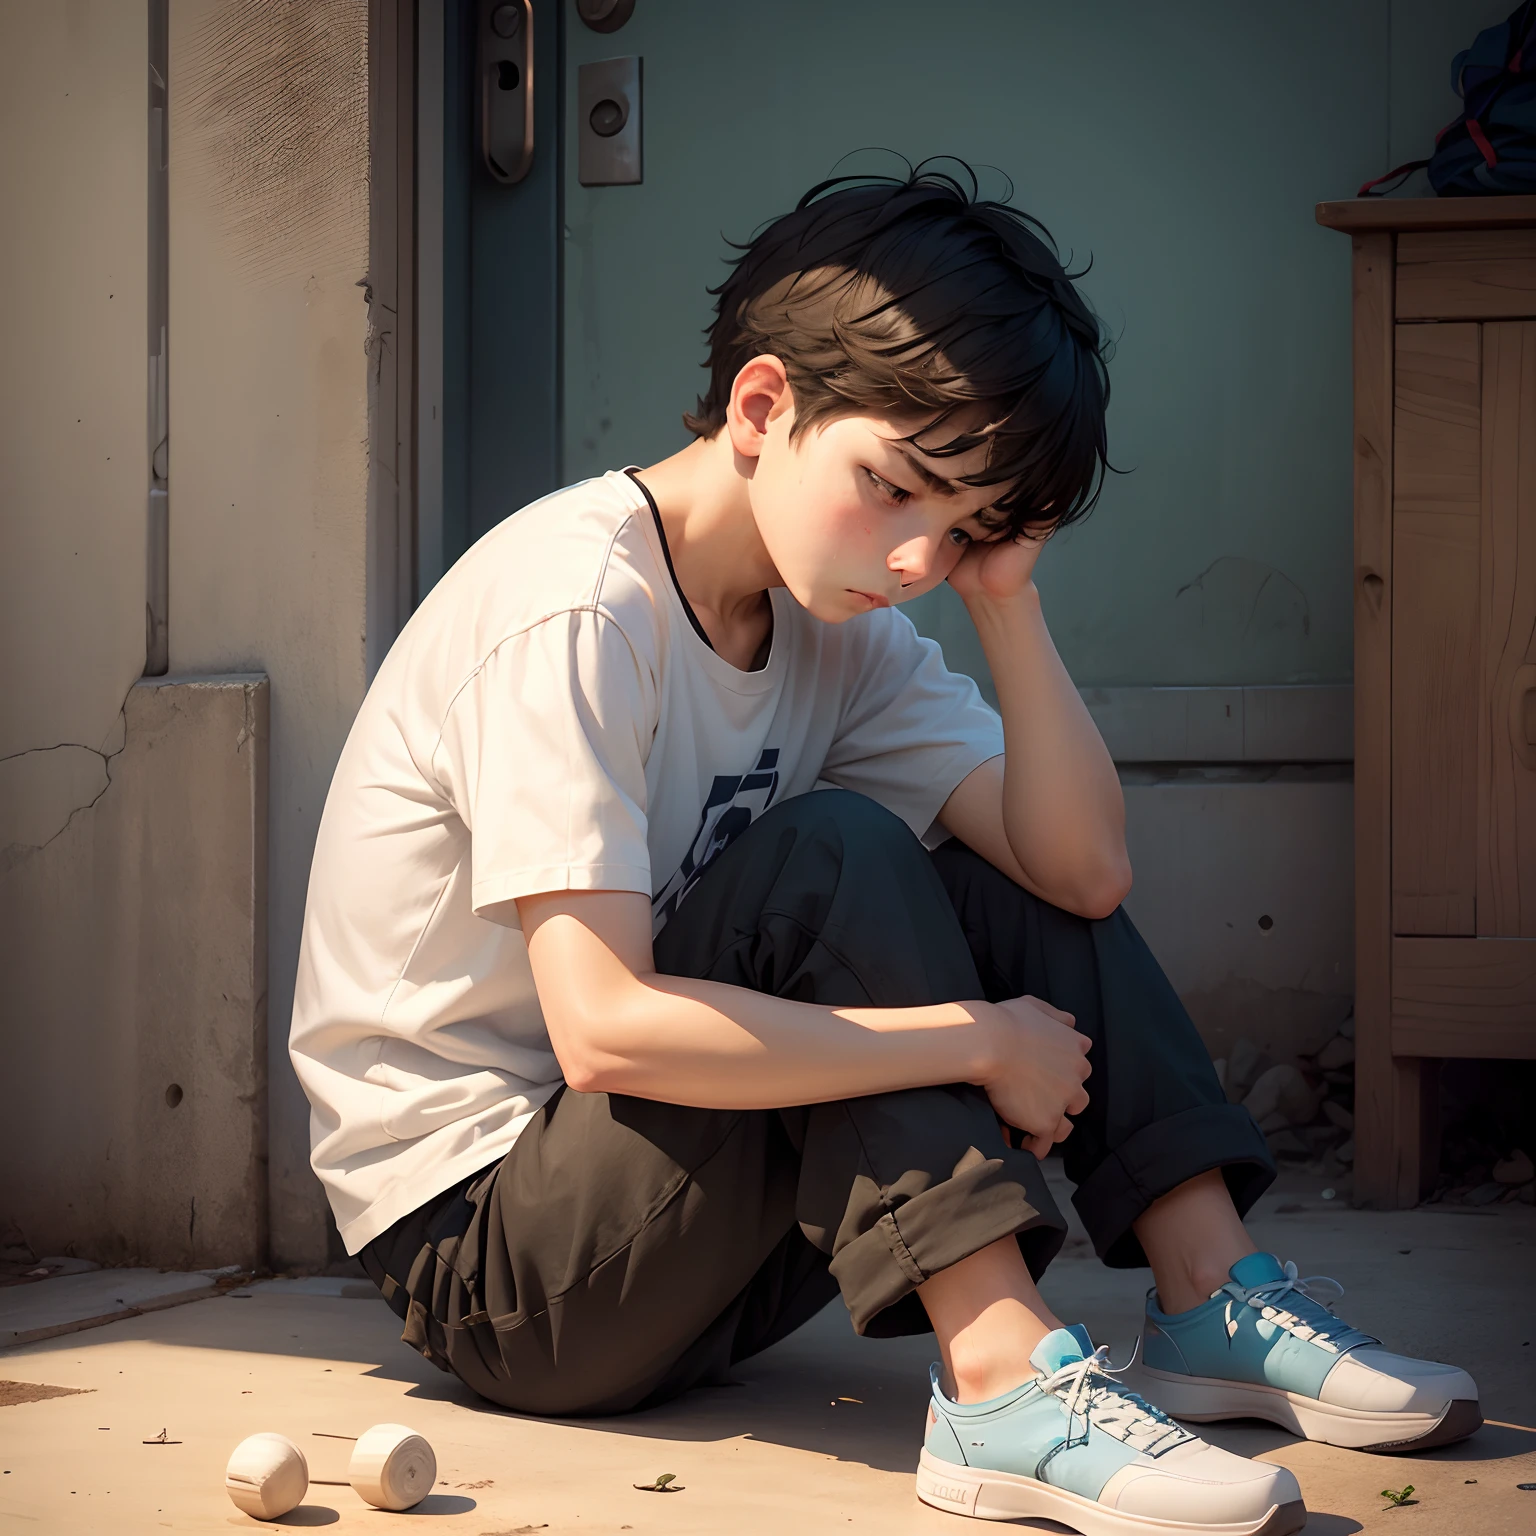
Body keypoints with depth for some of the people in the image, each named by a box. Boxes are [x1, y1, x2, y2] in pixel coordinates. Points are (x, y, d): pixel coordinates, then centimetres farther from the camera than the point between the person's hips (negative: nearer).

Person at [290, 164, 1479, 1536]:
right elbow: (604, 1031, -30)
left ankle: (1215, 1304, -5)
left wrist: (1006, 591, -14)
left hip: (687, 1238, 8)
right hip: (481, 1250, -8)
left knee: (1017, 887, -1)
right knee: (833, 856, -25)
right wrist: (978, 1044, -25)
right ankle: (1007, 1386, -30)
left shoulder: (838, 624, 3)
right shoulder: (573, 608, -22)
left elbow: (1086, 871, -6)